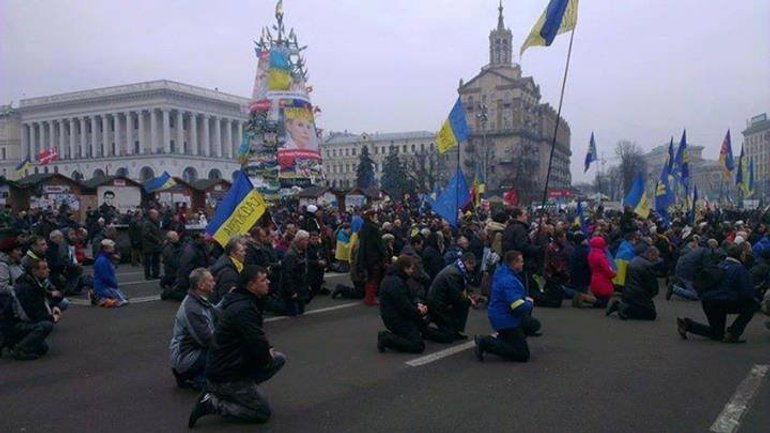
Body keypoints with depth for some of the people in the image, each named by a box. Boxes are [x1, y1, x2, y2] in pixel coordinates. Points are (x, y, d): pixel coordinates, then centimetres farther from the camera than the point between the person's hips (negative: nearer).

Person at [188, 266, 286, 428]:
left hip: (228, 365, 9)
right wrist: (268, 356, -6)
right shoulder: (244, 309, -26)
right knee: (263, 413, -1)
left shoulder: (244, 301, 6)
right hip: (226, 376, -9)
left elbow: (256, 338, 19)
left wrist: (268, 350, 2)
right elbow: (258, 345, -27)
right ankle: (212, 403, -3)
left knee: (280, 358, 10)